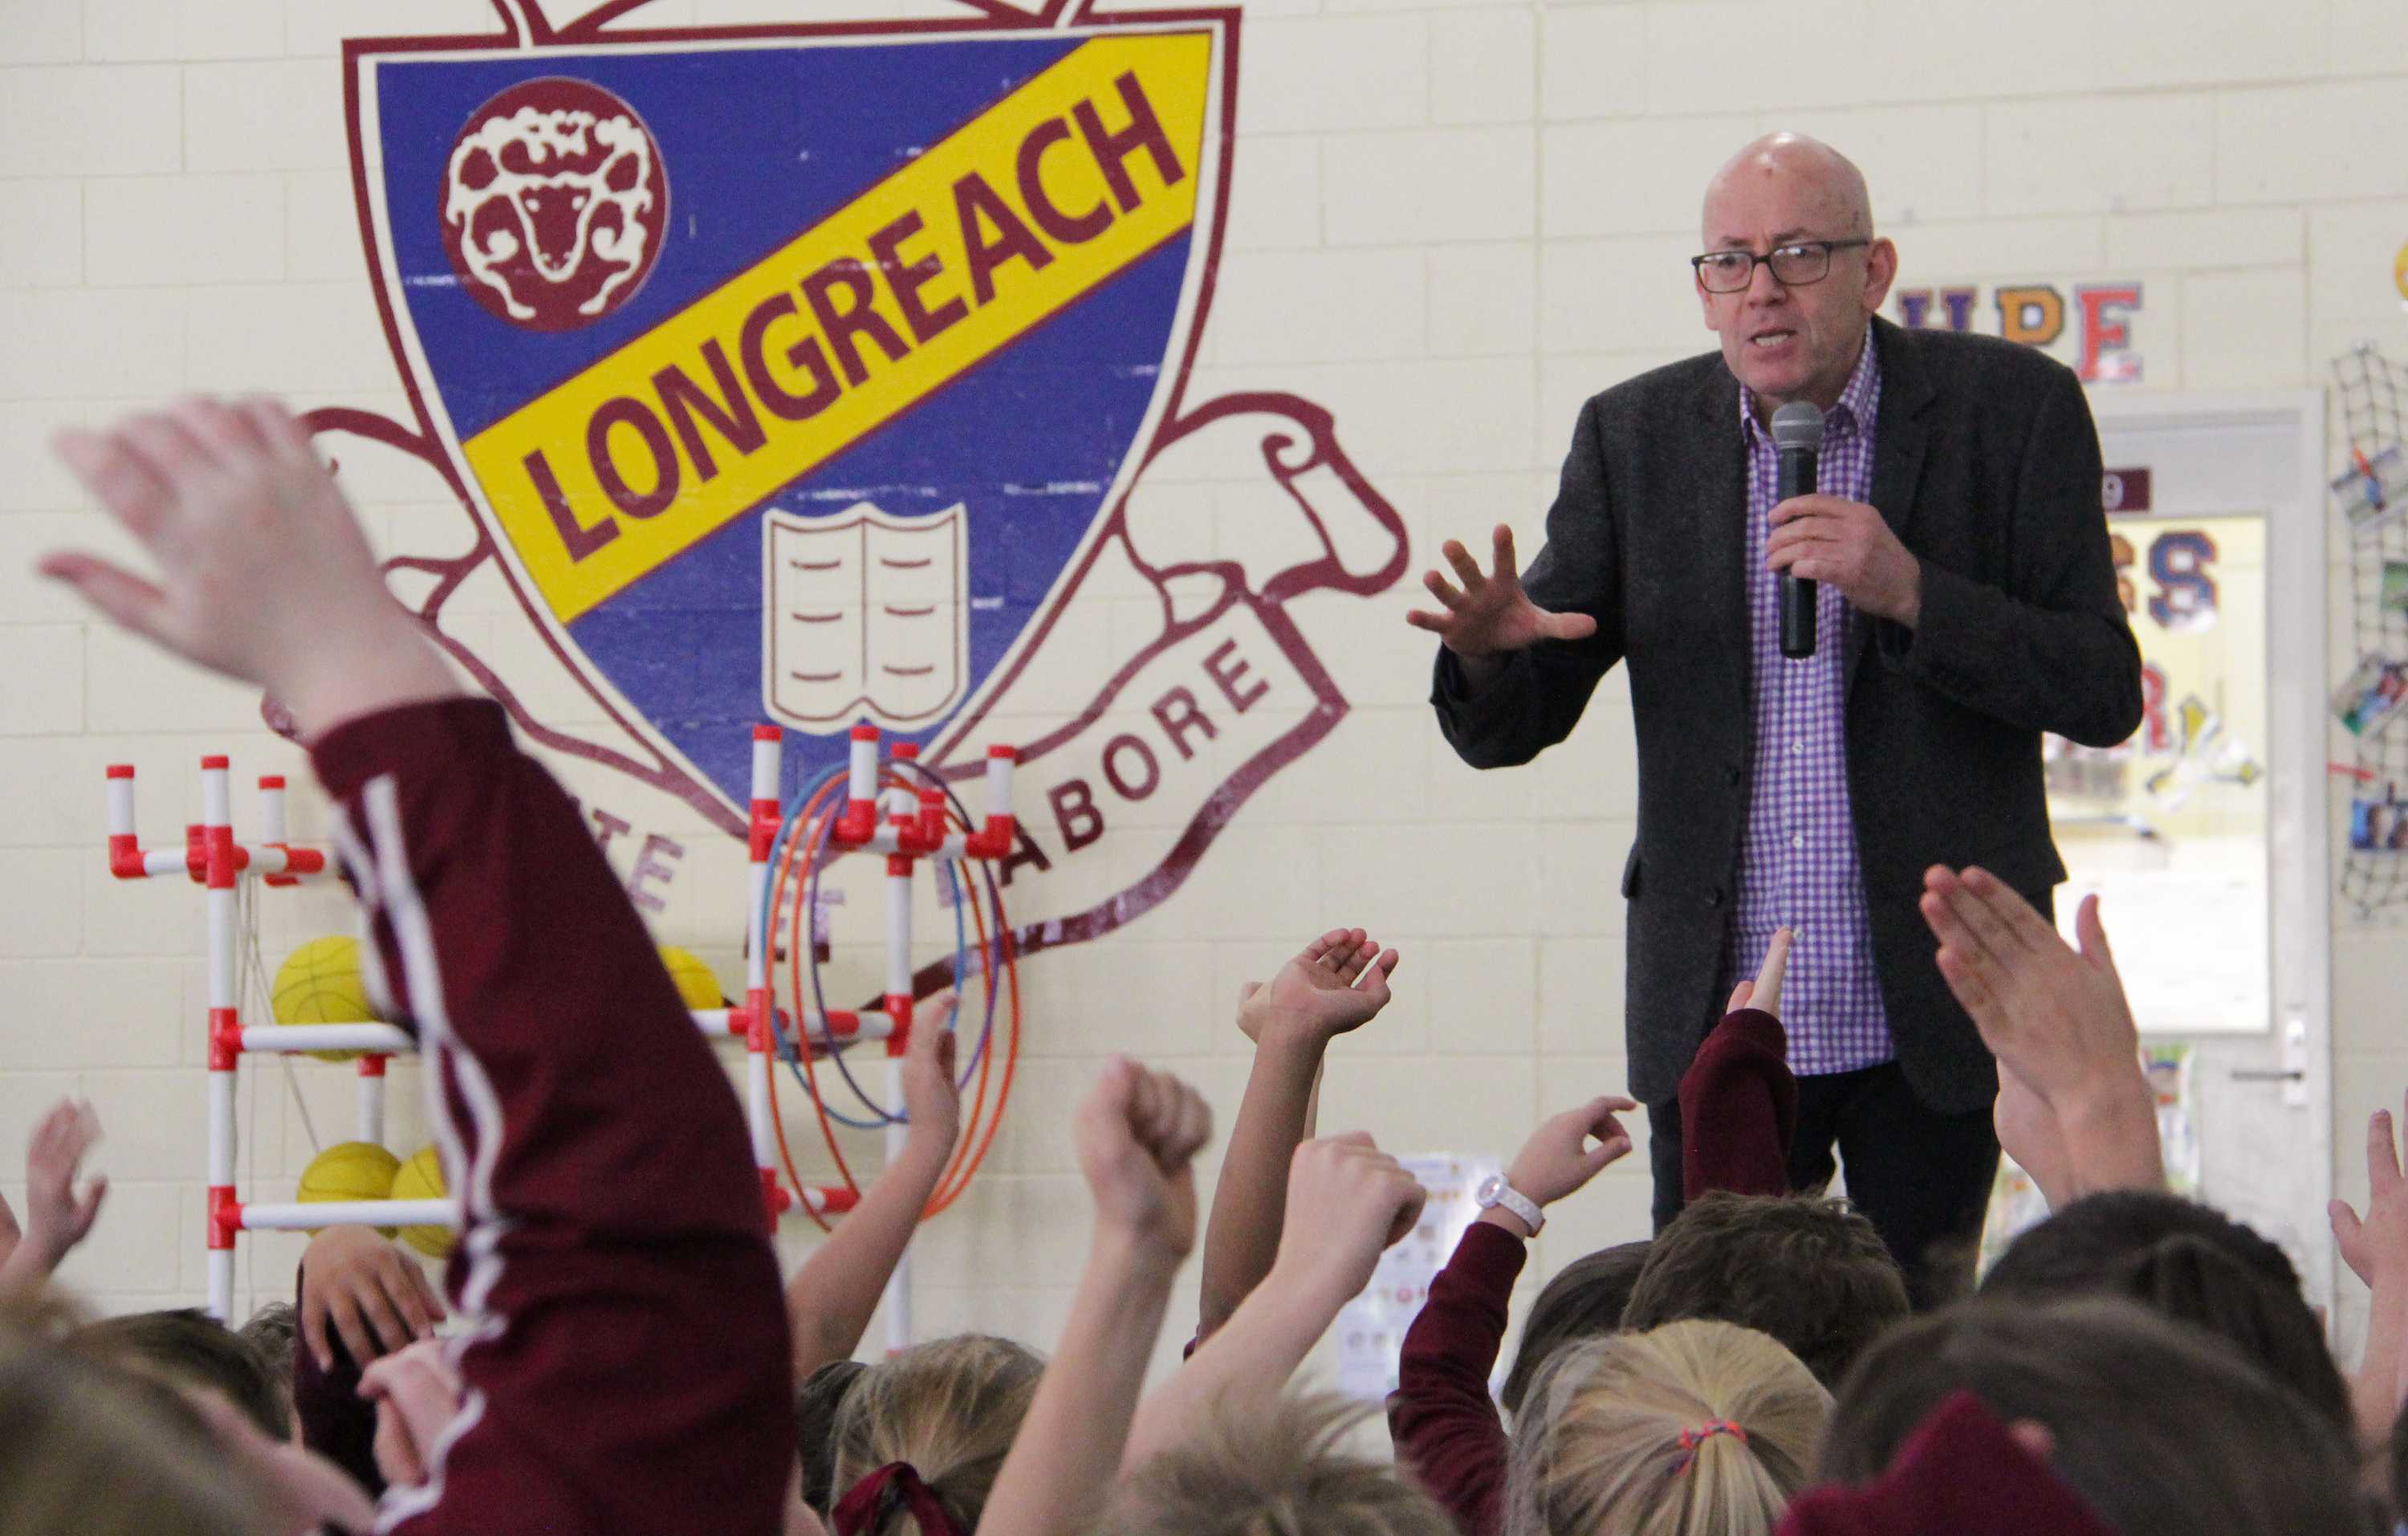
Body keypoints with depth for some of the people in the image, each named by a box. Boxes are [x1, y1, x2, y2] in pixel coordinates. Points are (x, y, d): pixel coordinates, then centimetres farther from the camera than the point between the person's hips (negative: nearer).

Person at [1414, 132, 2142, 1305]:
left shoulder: (2010, 408, -2)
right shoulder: (1635, 438, 5)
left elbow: (2105, 693, -6)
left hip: (1930, 1013, -2)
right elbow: (1508, 729, 4)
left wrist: (1910, 593, -20)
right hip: (1716, 1017, 2)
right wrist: (1488, 648, -20)